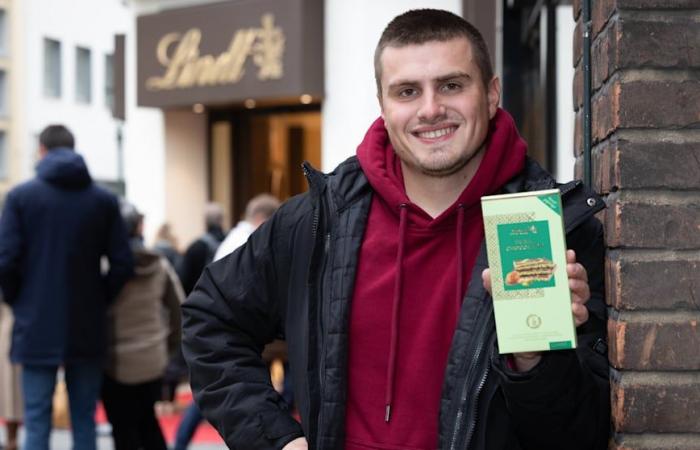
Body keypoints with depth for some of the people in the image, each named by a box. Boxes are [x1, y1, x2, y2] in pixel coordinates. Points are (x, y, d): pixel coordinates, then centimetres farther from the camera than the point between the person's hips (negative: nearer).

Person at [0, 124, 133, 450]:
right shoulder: (104, 200, 2)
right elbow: (122, 264, -3)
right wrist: (99, 301, 12)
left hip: (37, 328, -2)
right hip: (87, 329, 2)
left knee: (37, 423, 2)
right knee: (84, 420, 9)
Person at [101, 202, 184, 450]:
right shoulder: (160, 265, 0)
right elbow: (178, 309, 6)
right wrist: (171, 344, 18)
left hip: (118, 364, -5)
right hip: (154, 360, 5)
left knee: (124, 430, 5)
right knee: (147, 421, 21)